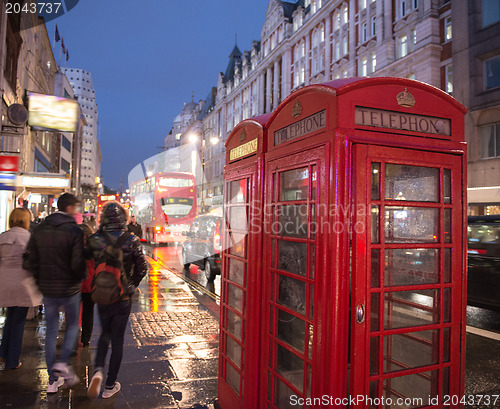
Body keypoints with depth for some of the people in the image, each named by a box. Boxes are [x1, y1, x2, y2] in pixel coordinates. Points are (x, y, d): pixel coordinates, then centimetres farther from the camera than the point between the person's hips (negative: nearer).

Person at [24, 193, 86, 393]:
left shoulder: (39, 230, 1)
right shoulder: (74, 231, -16)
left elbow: (30, 261, 2)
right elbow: (78, 264, -20)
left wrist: (41, 279, 13)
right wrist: (81, 278, -1)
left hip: (47, 289, 5)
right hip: (70, 289, -4)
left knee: (51, 331, 14)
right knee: (72, 325, 19)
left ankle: (53, 379, 21)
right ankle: (63, 363, 2)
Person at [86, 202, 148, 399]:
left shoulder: (94, 240, -8)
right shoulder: (131, 240, -13)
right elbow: (142, 268, -8)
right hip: (123, 296, -2)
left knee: (105, 334, 24)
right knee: (117, 340, 11)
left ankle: (97, 370, 2)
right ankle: (110, 386, 21)